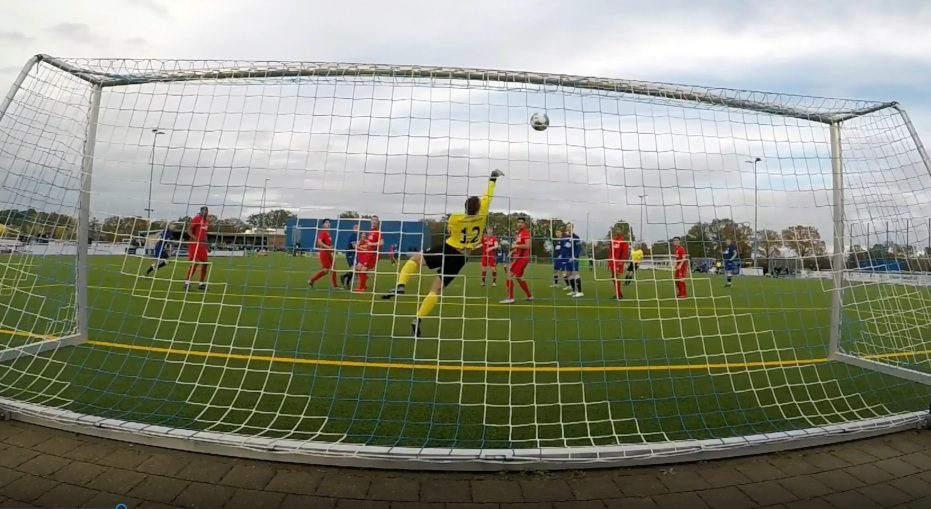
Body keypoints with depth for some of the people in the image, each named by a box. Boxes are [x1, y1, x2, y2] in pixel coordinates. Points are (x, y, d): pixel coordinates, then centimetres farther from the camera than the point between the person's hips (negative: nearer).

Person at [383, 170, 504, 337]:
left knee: (414, 258, 15)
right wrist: (493, 179, 22)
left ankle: (400, 285, -9)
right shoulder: (482, 214, -7)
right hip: (459, 258, 2)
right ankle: (417, 320, -2)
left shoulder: (455, 217, -9)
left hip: (447, 249, -2)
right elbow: (488, 196, 9)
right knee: (436, 289, 4)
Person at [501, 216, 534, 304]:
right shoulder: (519, 233, 18)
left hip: (522, 257, -10)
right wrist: (513, 251, 10)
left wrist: (516, 245, -13)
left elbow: (527, 246, -21)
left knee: (510, 275, -13)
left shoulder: (525, 232, -10)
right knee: (518, 277, 17)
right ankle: (530, 296, 27)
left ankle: (510, 298, -13)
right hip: (519, 257, 10)